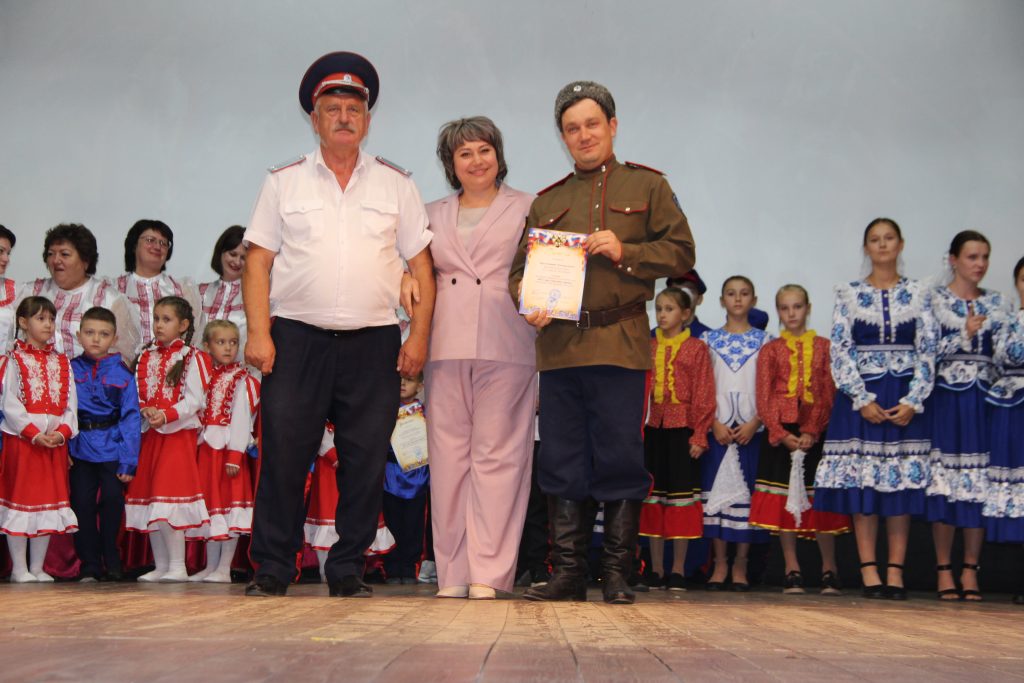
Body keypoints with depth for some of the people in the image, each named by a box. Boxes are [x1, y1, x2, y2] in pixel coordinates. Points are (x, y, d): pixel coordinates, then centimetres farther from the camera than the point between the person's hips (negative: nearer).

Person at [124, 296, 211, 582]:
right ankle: (161, 566, 15)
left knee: (169, 498, -13)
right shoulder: (146, 357, 14)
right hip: (150, 435, 7)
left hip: (179, 433, -6)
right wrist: (146, 411, -10)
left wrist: (166, 415, -22)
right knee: (148, 495, 7)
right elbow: (137, 395, 10)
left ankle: (177, 566, -8)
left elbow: (194, 400, -11)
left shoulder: (190, 358, -3)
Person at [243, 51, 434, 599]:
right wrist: (259, 332, -6)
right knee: (284, 455, -2)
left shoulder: (396, 185, 11)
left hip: (373, 342, 1)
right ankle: (273, 568, 10)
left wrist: (419, 336, 0)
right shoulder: (284, 182, 9)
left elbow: (421, 265, 9)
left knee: (366, 461, 2)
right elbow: (258, 263, 5)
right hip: (296, 338, -1)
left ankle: (347, 569, 14)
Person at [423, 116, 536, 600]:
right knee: (448, 455, 1)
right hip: (447, 346, 3)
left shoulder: (527, 209, 11)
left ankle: (488, 572, -3)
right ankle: (452, 573, 6)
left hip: (505, 346, -3)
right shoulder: (433, 215, 20)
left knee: (496, 455, -6)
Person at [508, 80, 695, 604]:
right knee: (563, 463, 4)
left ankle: (617, 574, 7)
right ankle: (568, 572, 11)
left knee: (619, 462, -3)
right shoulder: (547, 202, 20)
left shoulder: (647, 186, 11)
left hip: (619, 344, -3)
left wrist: (624, 252, -10)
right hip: (558, 344, 3)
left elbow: (680, 252, 5)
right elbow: (520, 267, 19)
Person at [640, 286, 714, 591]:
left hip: (682, 430, -3)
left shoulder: (697, 348, 1)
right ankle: (656, 569, 12)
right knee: (653, 495, 6)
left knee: (681, 494, 0)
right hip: (652, 429, 4)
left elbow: (704, 395, -2)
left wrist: (699, 435, -9)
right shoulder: (648, 347, 11)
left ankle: (678, 570, 7)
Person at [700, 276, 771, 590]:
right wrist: (715, 424, -7)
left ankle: (740, 564, 5)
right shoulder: (709, 340, 9)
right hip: (717, 429, 1)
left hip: (751, 429, 0)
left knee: (747, 493, -2)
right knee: (715, 491, -2)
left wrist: (754, 423, -10)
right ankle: (719, 564, 4)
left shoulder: (764, 340, 7)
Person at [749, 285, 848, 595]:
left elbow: (828, 394, 0)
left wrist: (811, 432, -13)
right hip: (779, 433, 1)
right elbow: (763, 397, 1)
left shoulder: (823, 347, 7)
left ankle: (829, 569, 6)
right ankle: (792, 570, 8)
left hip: (815, 433, -1)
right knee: (783, 500, 1)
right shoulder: (770, 350, 8)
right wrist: (782, 434, -12)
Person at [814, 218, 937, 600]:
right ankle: (869, 571, 1)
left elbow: (927, 352, 2)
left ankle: (895, 571, 4)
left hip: (905, 400, 1)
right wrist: (863, 400, -10)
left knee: (902, 481, 0)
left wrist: (912, 402, -9)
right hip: (860, 399, -1)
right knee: (862, 481, -3)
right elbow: (840, 352, -1)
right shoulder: (848, 294, 4)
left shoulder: (917, 294, 6)